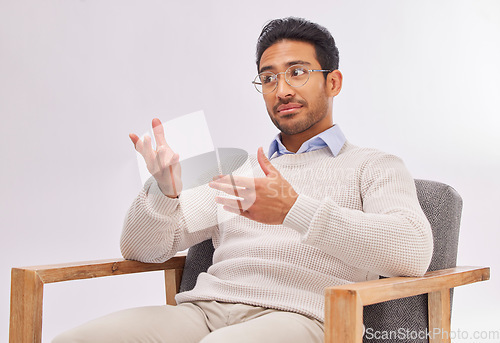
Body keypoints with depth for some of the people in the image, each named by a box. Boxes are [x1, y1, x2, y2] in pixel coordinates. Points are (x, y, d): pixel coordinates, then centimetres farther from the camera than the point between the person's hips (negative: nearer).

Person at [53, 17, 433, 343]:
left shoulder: (374, 167, 14)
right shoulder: (237, 172, 25)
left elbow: (414, 250, -8)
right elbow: (142, 248, 20)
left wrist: (295, 210, -16)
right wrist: (164, 191, -3)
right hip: (204, 308, 4)